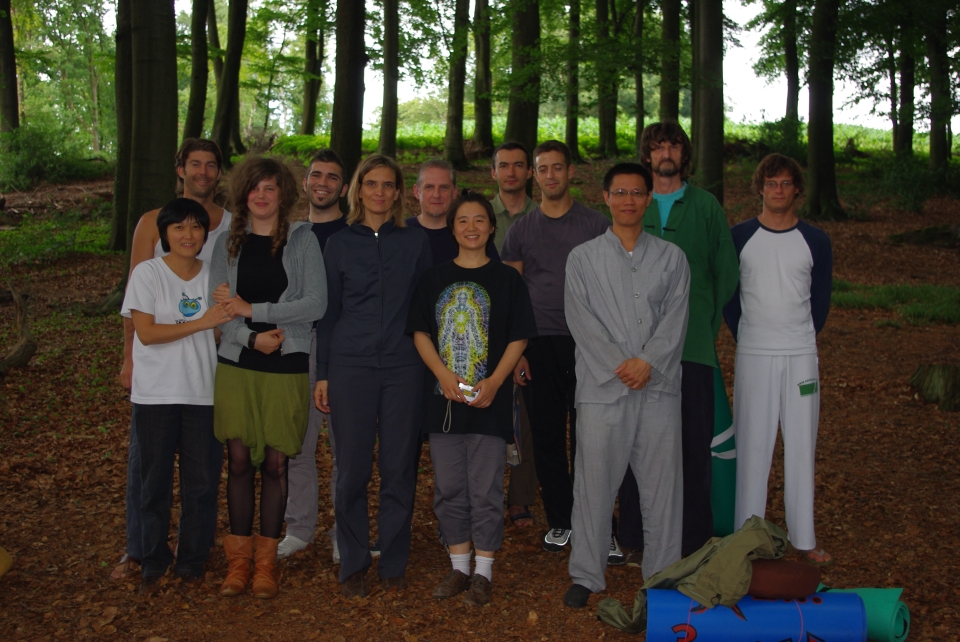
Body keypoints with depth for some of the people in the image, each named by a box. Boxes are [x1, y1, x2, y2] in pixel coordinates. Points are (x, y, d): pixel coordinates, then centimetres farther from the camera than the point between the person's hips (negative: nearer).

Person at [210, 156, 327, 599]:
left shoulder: (302, 239, 0)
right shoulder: (229, 243, 8)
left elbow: (315, 304, -9)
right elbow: (217, 306, 2)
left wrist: (251, 309, -12)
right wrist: (252, 337, -15)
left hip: (286, 367, -2)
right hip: (236, 363, 2)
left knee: (275, 463, 3)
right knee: (240, 461, 4)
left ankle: (266, 558, 15)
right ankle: (239, 557, 16)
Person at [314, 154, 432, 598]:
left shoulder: (416, 242, 7)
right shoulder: (339, 244, 7)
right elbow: (328, 311, 9)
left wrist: (431, 365, 4)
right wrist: (322, 373, 5)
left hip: (404, 367, 0)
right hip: (351, 366, 0)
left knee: (399, 469, 3)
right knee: (352, 470, 1)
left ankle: (394, 564, 16)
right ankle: (352, 565, 15)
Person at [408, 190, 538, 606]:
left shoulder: (506, 279, 1)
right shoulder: (435, 278, 8)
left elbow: (519, 338, -1)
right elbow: (420, 332, 6)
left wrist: (494, 381, -14)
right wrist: (443, 374, -10)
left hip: (489, 401, -3)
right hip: (443, 399, 3)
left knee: (486, 490, 2)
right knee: (449, 489, 10)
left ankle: (483, 572, 14)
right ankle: (459, 567, 23)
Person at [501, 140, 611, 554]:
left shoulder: (597, 225, 6)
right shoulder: (520, 231, 11)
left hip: (586, 343, -2)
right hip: (539, 345, 2)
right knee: (547, 437, 5)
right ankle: (560, 521, 17)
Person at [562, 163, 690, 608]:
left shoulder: (671, 257, 11)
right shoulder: (583, 258, 7)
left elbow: (675, 317, 2)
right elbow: (581, 320, -2)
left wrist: (648, 363, -12)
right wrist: (617, 365, -12)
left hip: (658, 387, 1)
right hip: (601, 388, -1)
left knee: (661, 484, 5)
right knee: (594, 483, 2)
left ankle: (663, 575, 19)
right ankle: (586, 575, 16)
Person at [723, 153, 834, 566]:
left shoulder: (815, 241, 5)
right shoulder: (739, 237, 1)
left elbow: (821, 298, 11)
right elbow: (726, 293, 5)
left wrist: (803, 339, 7)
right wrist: (745, 337, 3)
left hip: (801, 354, 1)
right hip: (753, 355, -1)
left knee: (802, 445, 4)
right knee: (752, 444, 2)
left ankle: (804, 538, 13)